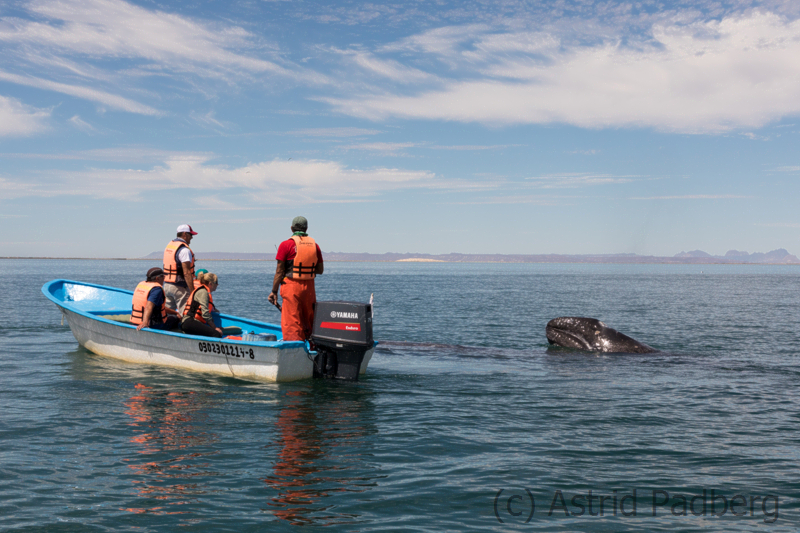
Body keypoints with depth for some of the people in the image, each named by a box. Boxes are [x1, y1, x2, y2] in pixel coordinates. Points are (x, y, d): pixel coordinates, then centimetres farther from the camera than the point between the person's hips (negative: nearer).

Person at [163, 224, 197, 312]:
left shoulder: (169, 245, 13)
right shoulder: (184, 250, -15)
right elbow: (186, 273, -21)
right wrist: (192, 291, -20)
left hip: (166, 285, 9)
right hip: (180, 287, -9)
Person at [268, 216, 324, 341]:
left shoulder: (286, 245, -6)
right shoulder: (314, 245, 7)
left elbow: (279, 271, -7)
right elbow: (320, 270, 11)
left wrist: (274, 291, -2)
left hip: (291, 286, -4)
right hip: (309, 287, 4)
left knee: (291, 323, -2)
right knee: (310, 322, 14)